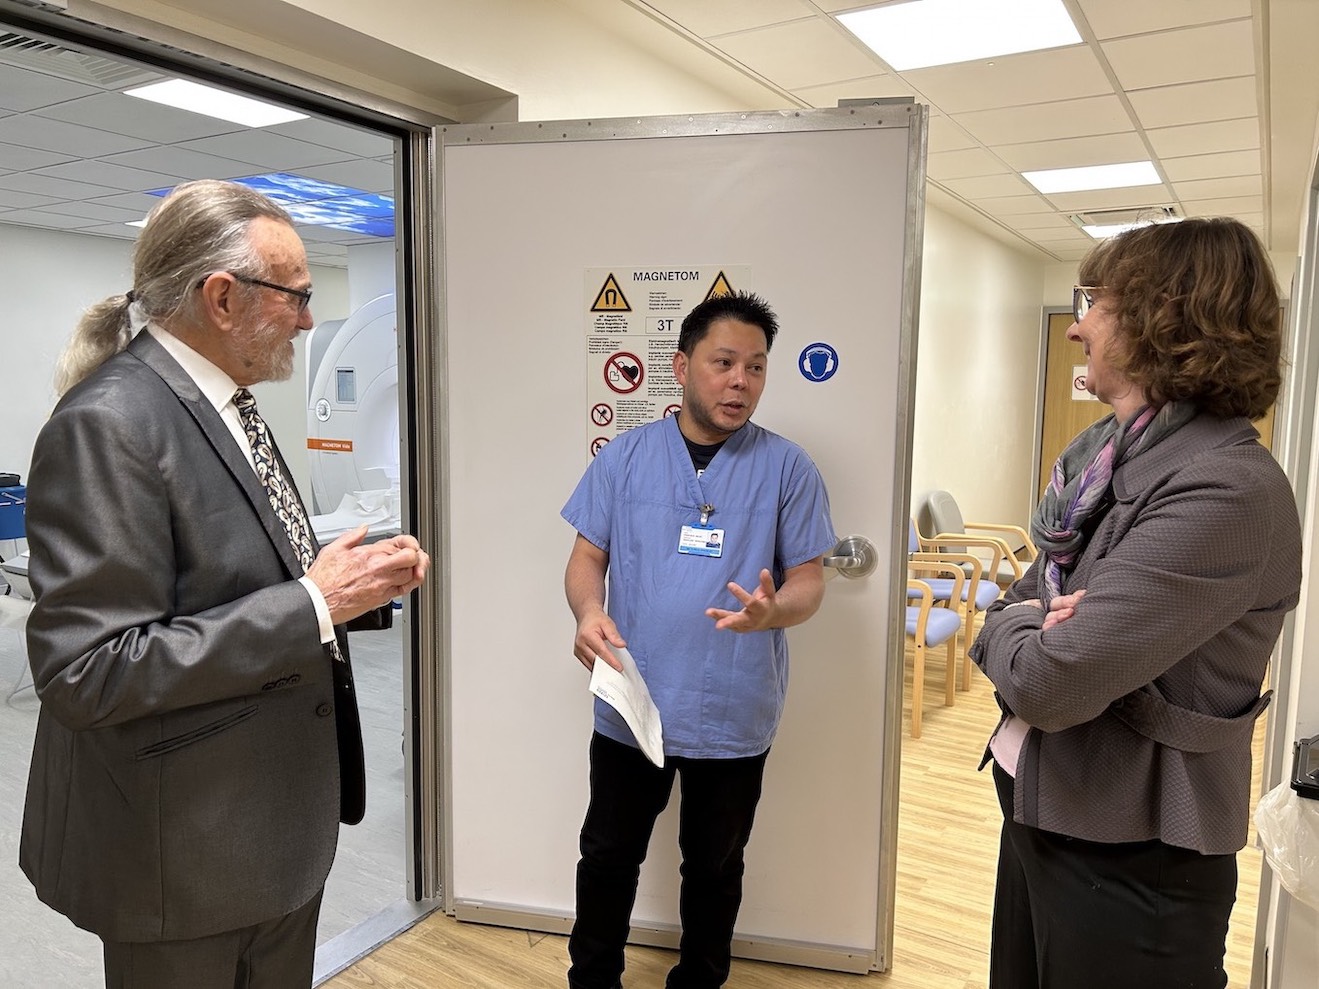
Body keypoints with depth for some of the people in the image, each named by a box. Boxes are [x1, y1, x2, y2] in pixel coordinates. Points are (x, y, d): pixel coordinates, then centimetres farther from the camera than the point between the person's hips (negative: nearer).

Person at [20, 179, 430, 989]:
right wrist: (313, 603, -25)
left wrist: (357, 582, -4)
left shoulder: (227, 407, 6)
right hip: (182, 854, -8)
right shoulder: (108, 423, -22)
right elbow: (86, 672, -26)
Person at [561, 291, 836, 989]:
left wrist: (774, 611, -26)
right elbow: (587, 557, 2)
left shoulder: (786, 467, -4)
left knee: (714, 868, 19)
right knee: (608, 857, 17)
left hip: (734, 718, 0)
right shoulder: (626, 455, 0)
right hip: (629, 706, 1)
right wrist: (589, 612, -19)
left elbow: (808, 579, -3)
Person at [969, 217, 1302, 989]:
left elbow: (1046, 683, -30)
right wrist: (1029, 623, -14)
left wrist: (1011, 631, -9)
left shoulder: (1229, 490, -25)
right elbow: (1021, 605, 8)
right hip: (1041, 813, 8)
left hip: (1131, 864, -8)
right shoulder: (1102, 453, 5)